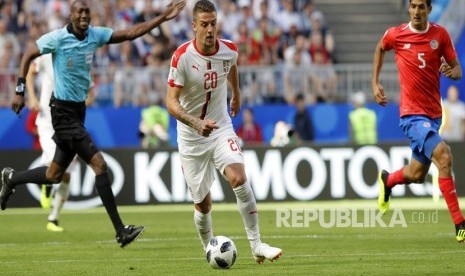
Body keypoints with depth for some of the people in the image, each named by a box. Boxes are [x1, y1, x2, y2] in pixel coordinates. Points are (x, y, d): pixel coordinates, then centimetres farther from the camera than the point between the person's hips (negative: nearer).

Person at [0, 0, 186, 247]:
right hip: (64, 112, -8)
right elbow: (28, 55, -2)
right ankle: (120, 231, -13)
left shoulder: (95, 35, 4)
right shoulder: (57, 38, -12)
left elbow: (130, 33, 5)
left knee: (54, 175, 15)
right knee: (99, 163, -15)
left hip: (78, 111, 8)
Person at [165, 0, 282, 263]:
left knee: (239, 177, -23)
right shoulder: (182, 56, -19)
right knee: (203, 204, 2)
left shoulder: (229, 49, -7)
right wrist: (196, 123, -37)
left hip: (221, 128, 2)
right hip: (191, 136, -2)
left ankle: (257, 245, -16)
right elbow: (171, 102, -22)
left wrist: (237, 95, 33)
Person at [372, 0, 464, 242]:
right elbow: (380, 49, 18)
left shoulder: (440, 34, 0)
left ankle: (387, 180, 51)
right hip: (412, 113, -5)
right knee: (444, 156, -25)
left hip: (434, 113, 5)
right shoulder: (395, 35, -5)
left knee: (417, 175, 15)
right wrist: (375, 83, 14)